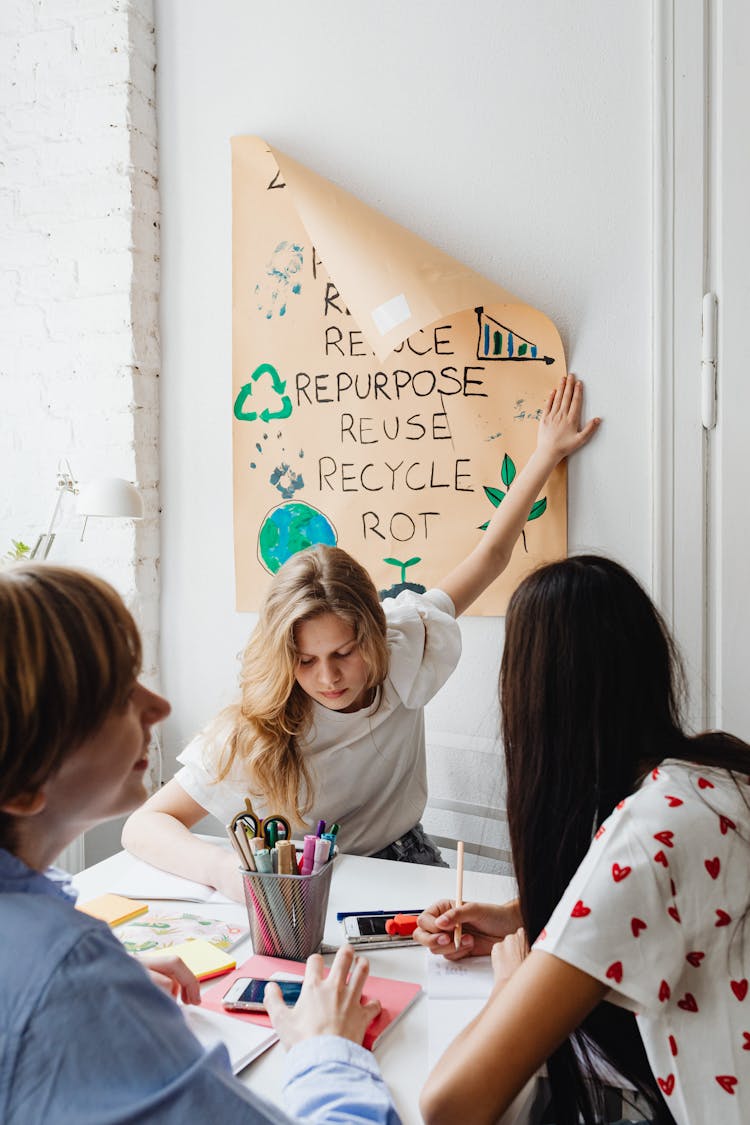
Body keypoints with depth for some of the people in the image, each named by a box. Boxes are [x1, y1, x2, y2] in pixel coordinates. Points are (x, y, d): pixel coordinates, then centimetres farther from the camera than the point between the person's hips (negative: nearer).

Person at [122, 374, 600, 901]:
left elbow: (492, 554, -1)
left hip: (404, 866, 3)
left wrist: (549, 451, 8)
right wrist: (223, 867, -41)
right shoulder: (254, 734, -21)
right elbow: (142, 826, -20)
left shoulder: (403, 649, -13)